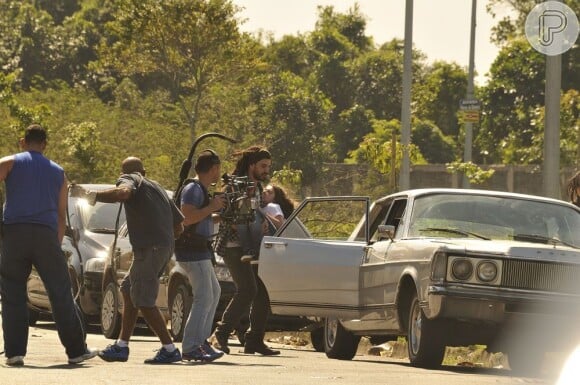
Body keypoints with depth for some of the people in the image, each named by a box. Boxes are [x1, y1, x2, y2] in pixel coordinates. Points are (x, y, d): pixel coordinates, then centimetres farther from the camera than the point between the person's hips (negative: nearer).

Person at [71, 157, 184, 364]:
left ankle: (169, 349, -8)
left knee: (143, 300, -7)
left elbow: (124, 192, -23)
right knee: (128, 290, 17)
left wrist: (93, 195, -18)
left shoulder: (129, 179, 5)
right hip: (165, 247, 9)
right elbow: (179, 225, 26)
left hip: (148, 248, -9)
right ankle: (121, 346, 18)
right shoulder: (156, 188, 29)